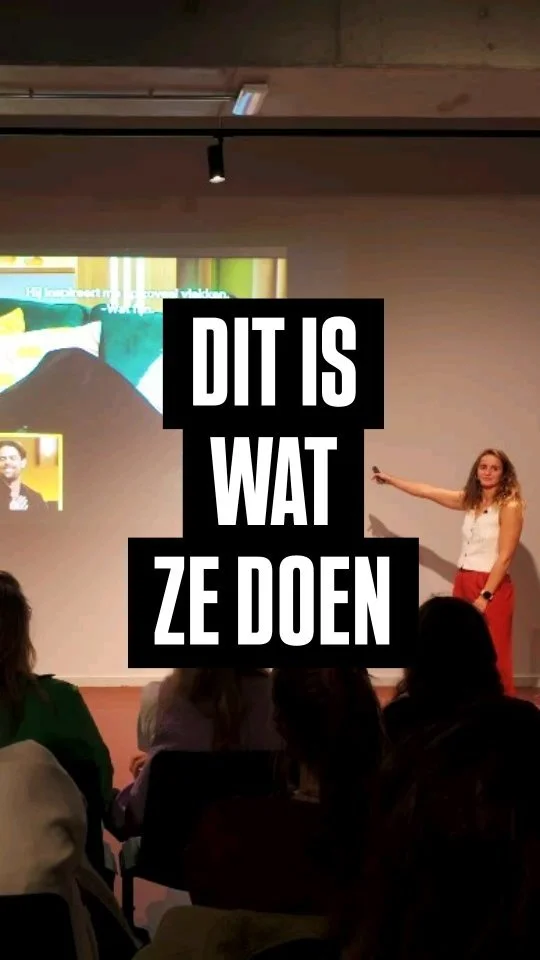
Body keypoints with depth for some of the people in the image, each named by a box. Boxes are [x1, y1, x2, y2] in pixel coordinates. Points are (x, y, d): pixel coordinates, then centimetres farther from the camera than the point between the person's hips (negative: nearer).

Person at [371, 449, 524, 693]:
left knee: (492, 656, -7)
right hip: (463, 583, 7)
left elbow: (505, 556, -14)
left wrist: (485, 595, -18)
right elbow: (427, 492, 19)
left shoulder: (509, 506, -10)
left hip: (492, 586, -7)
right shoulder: (470, 500, 10)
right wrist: (390, 480, 23)